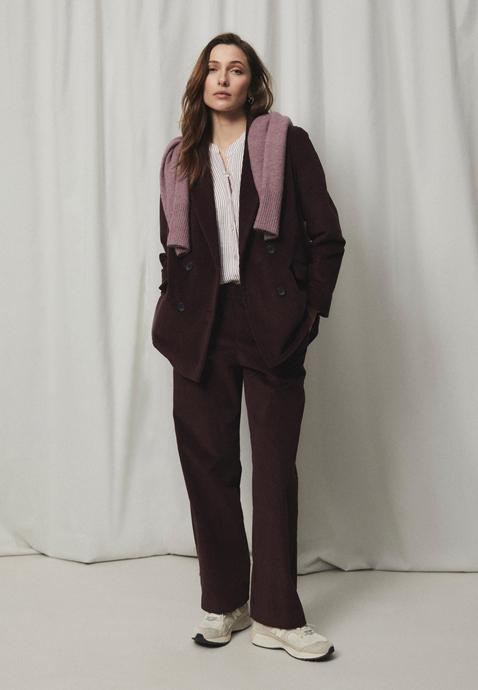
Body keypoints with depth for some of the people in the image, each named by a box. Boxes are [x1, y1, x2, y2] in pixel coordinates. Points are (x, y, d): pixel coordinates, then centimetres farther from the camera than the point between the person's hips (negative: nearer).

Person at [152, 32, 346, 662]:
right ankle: (223, 603, 19)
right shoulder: (180, 158, 15)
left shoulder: (287, 143, 5)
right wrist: (173, 312, 6)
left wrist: (308, 312, -4)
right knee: (208, 464, 5)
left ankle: (276, 616, 11)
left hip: (271, 326, -3)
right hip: (201, 328, 3)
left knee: (275, 467, 0)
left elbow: (326, 236, 1)